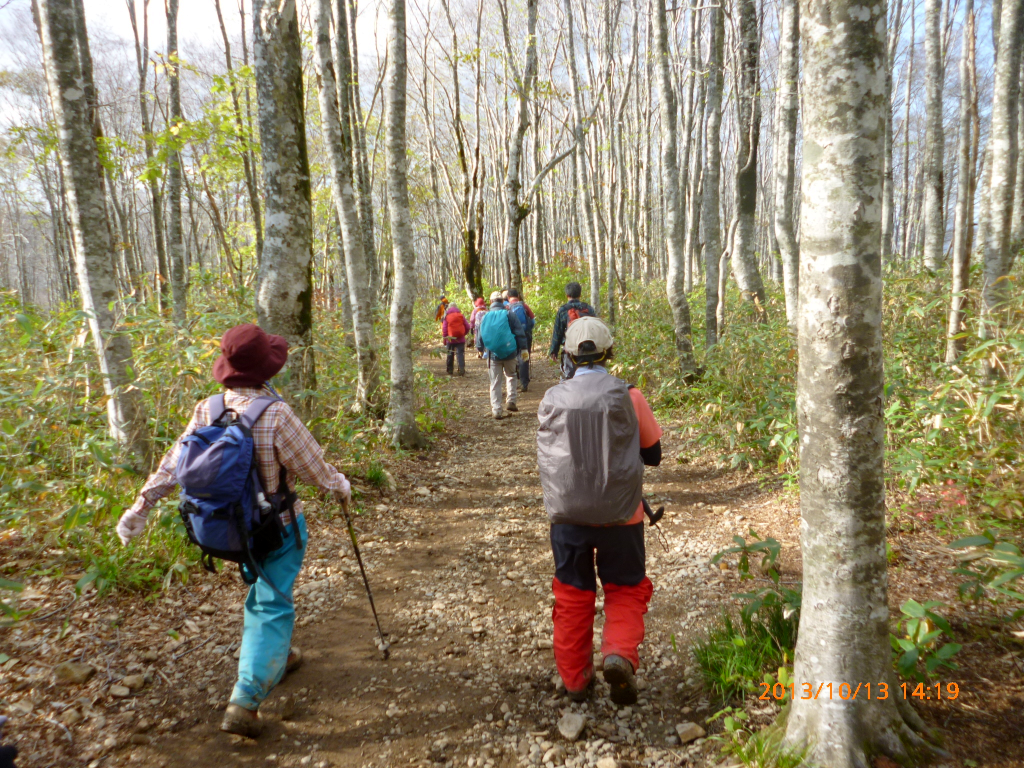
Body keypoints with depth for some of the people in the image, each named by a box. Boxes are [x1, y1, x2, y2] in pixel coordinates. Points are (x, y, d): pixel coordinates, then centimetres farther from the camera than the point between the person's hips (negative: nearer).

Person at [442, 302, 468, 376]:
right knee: (460, 354, 0)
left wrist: (445, 339, 4)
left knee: (450, 355, 11)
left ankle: (450, 371, 17)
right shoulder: (461, 315, 3)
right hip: (460, 339, 0)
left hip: (450, 339, 0)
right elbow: (467, 327, 4)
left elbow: (444, 329, -3)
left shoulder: (447, 316, -1)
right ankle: (462, 370, -12)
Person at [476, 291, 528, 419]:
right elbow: (520, 332, -6)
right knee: (511, 376, 22)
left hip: (493, 354, 1)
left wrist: (480, 349, 27)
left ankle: (496, 410, 5)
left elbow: (480, 336, 12)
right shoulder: (509, 314, -3)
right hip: (510, 353, -1)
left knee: (495, 382, 7)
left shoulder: (485, 317, 4)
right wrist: (523, 348, 0)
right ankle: (510, 401, 12)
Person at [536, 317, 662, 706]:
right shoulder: (628, 396, -10)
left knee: (572, 595, 16)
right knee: (625, 590, 17)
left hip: (567, 514, 1)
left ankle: (575, 679, 25)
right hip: (619, 513, -1)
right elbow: (653, 454, 1)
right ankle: (619, 654, -5)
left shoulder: (552, 400, -7)